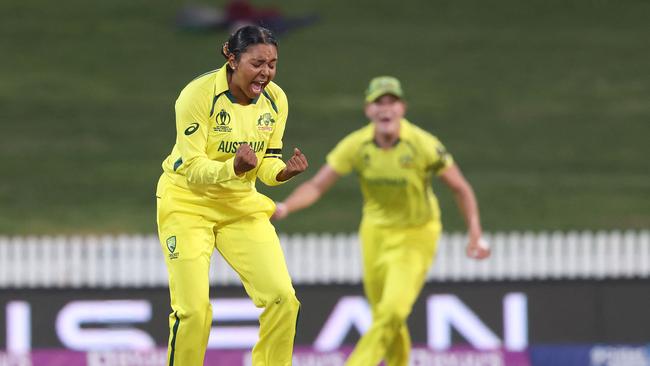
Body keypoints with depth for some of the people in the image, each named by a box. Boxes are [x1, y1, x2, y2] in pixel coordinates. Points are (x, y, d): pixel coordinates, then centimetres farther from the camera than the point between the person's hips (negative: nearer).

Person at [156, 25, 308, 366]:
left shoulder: (275, 99, -6)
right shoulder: (199, 94, -22)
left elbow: (268, 163, 3)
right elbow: (192, 169, -23)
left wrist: (285, 171, -21)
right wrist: (234, 167, -41)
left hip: (242, 204, 5)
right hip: (188, 203, -5)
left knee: (282, 298, -9)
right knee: (193, 310, -13)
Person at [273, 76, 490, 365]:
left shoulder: (423, 145, -22)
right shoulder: (356, 145, -14)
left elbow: (461, 189, -11)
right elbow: (316, 186, -14)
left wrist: (476, 236, -16)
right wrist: (285, 207, -32)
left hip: (416, 235, -3)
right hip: (376, 232, 3)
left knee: (393, 310, -19)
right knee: (385, 318, 9)